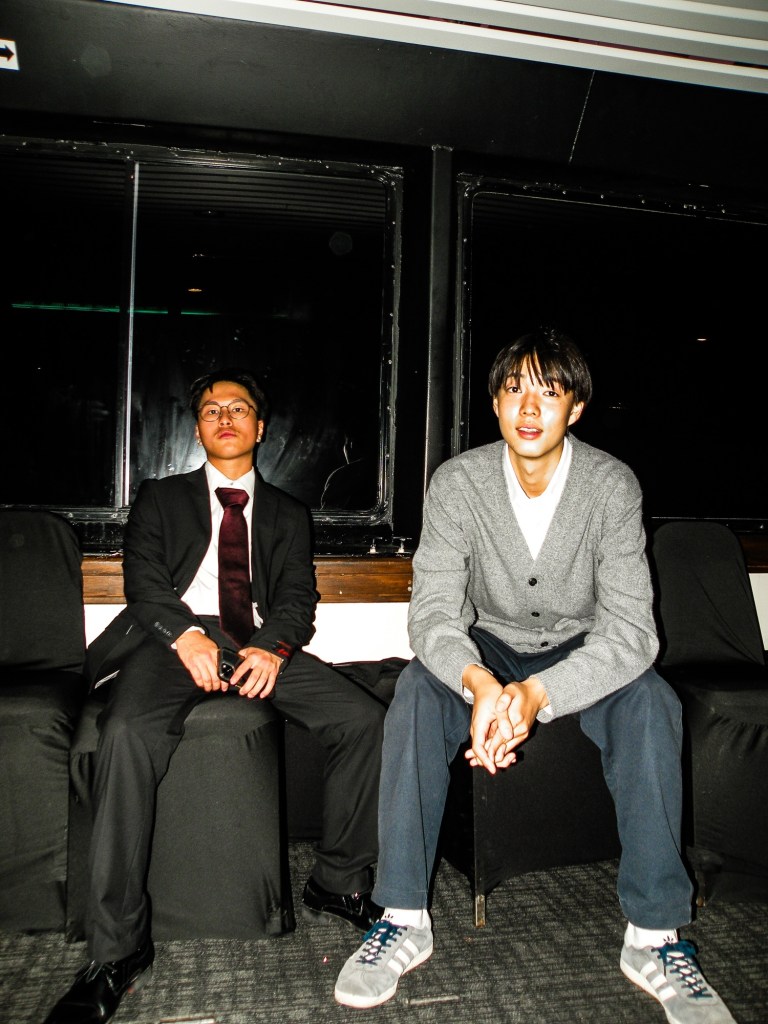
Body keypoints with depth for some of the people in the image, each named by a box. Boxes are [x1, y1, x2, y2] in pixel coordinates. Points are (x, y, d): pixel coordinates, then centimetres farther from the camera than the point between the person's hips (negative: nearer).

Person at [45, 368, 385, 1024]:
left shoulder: (287, 514, 24)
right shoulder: (161, 498, 21)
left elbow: (298, 595, 10)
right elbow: (144, 577, 4)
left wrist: (273, 647, -13)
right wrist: (187, 636, -16)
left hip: (262, 644, 2)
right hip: (177, 638, -1)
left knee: (365, 721, -20)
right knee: (128, 733, -33)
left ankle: (337, 886, -2)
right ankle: (119, 951, -23)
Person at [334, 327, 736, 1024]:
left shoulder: (612, 485, -18)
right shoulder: (458, 482, -16)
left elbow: (629, 631, -25)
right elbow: (433, 612, -23)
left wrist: (537, 694, -43)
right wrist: (480, 683, -45)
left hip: (580, 651, 0)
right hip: (487, 646, 1)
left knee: (650, 701, -30)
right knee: (417, 690, -29)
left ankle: (654, 936, -16)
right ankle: (404, 918, -18)